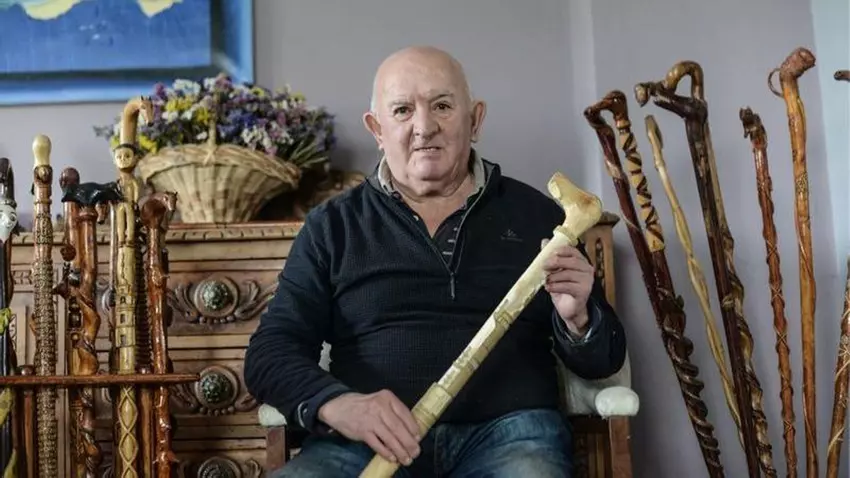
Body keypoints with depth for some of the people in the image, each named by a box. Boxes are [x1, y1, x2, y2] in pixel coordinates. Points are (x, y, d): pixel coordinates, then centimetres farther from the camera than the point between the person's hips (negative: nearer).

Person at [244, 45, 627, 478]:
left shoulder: (535, 213, 11)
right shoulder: (332, 225, 10)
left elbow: (604, 361, 12)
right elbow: (270, 353, 4)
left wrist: (576, 319, -12)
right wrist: (337, 404, -17)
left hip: (507, 430, 0)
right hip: (367, 440, 0)